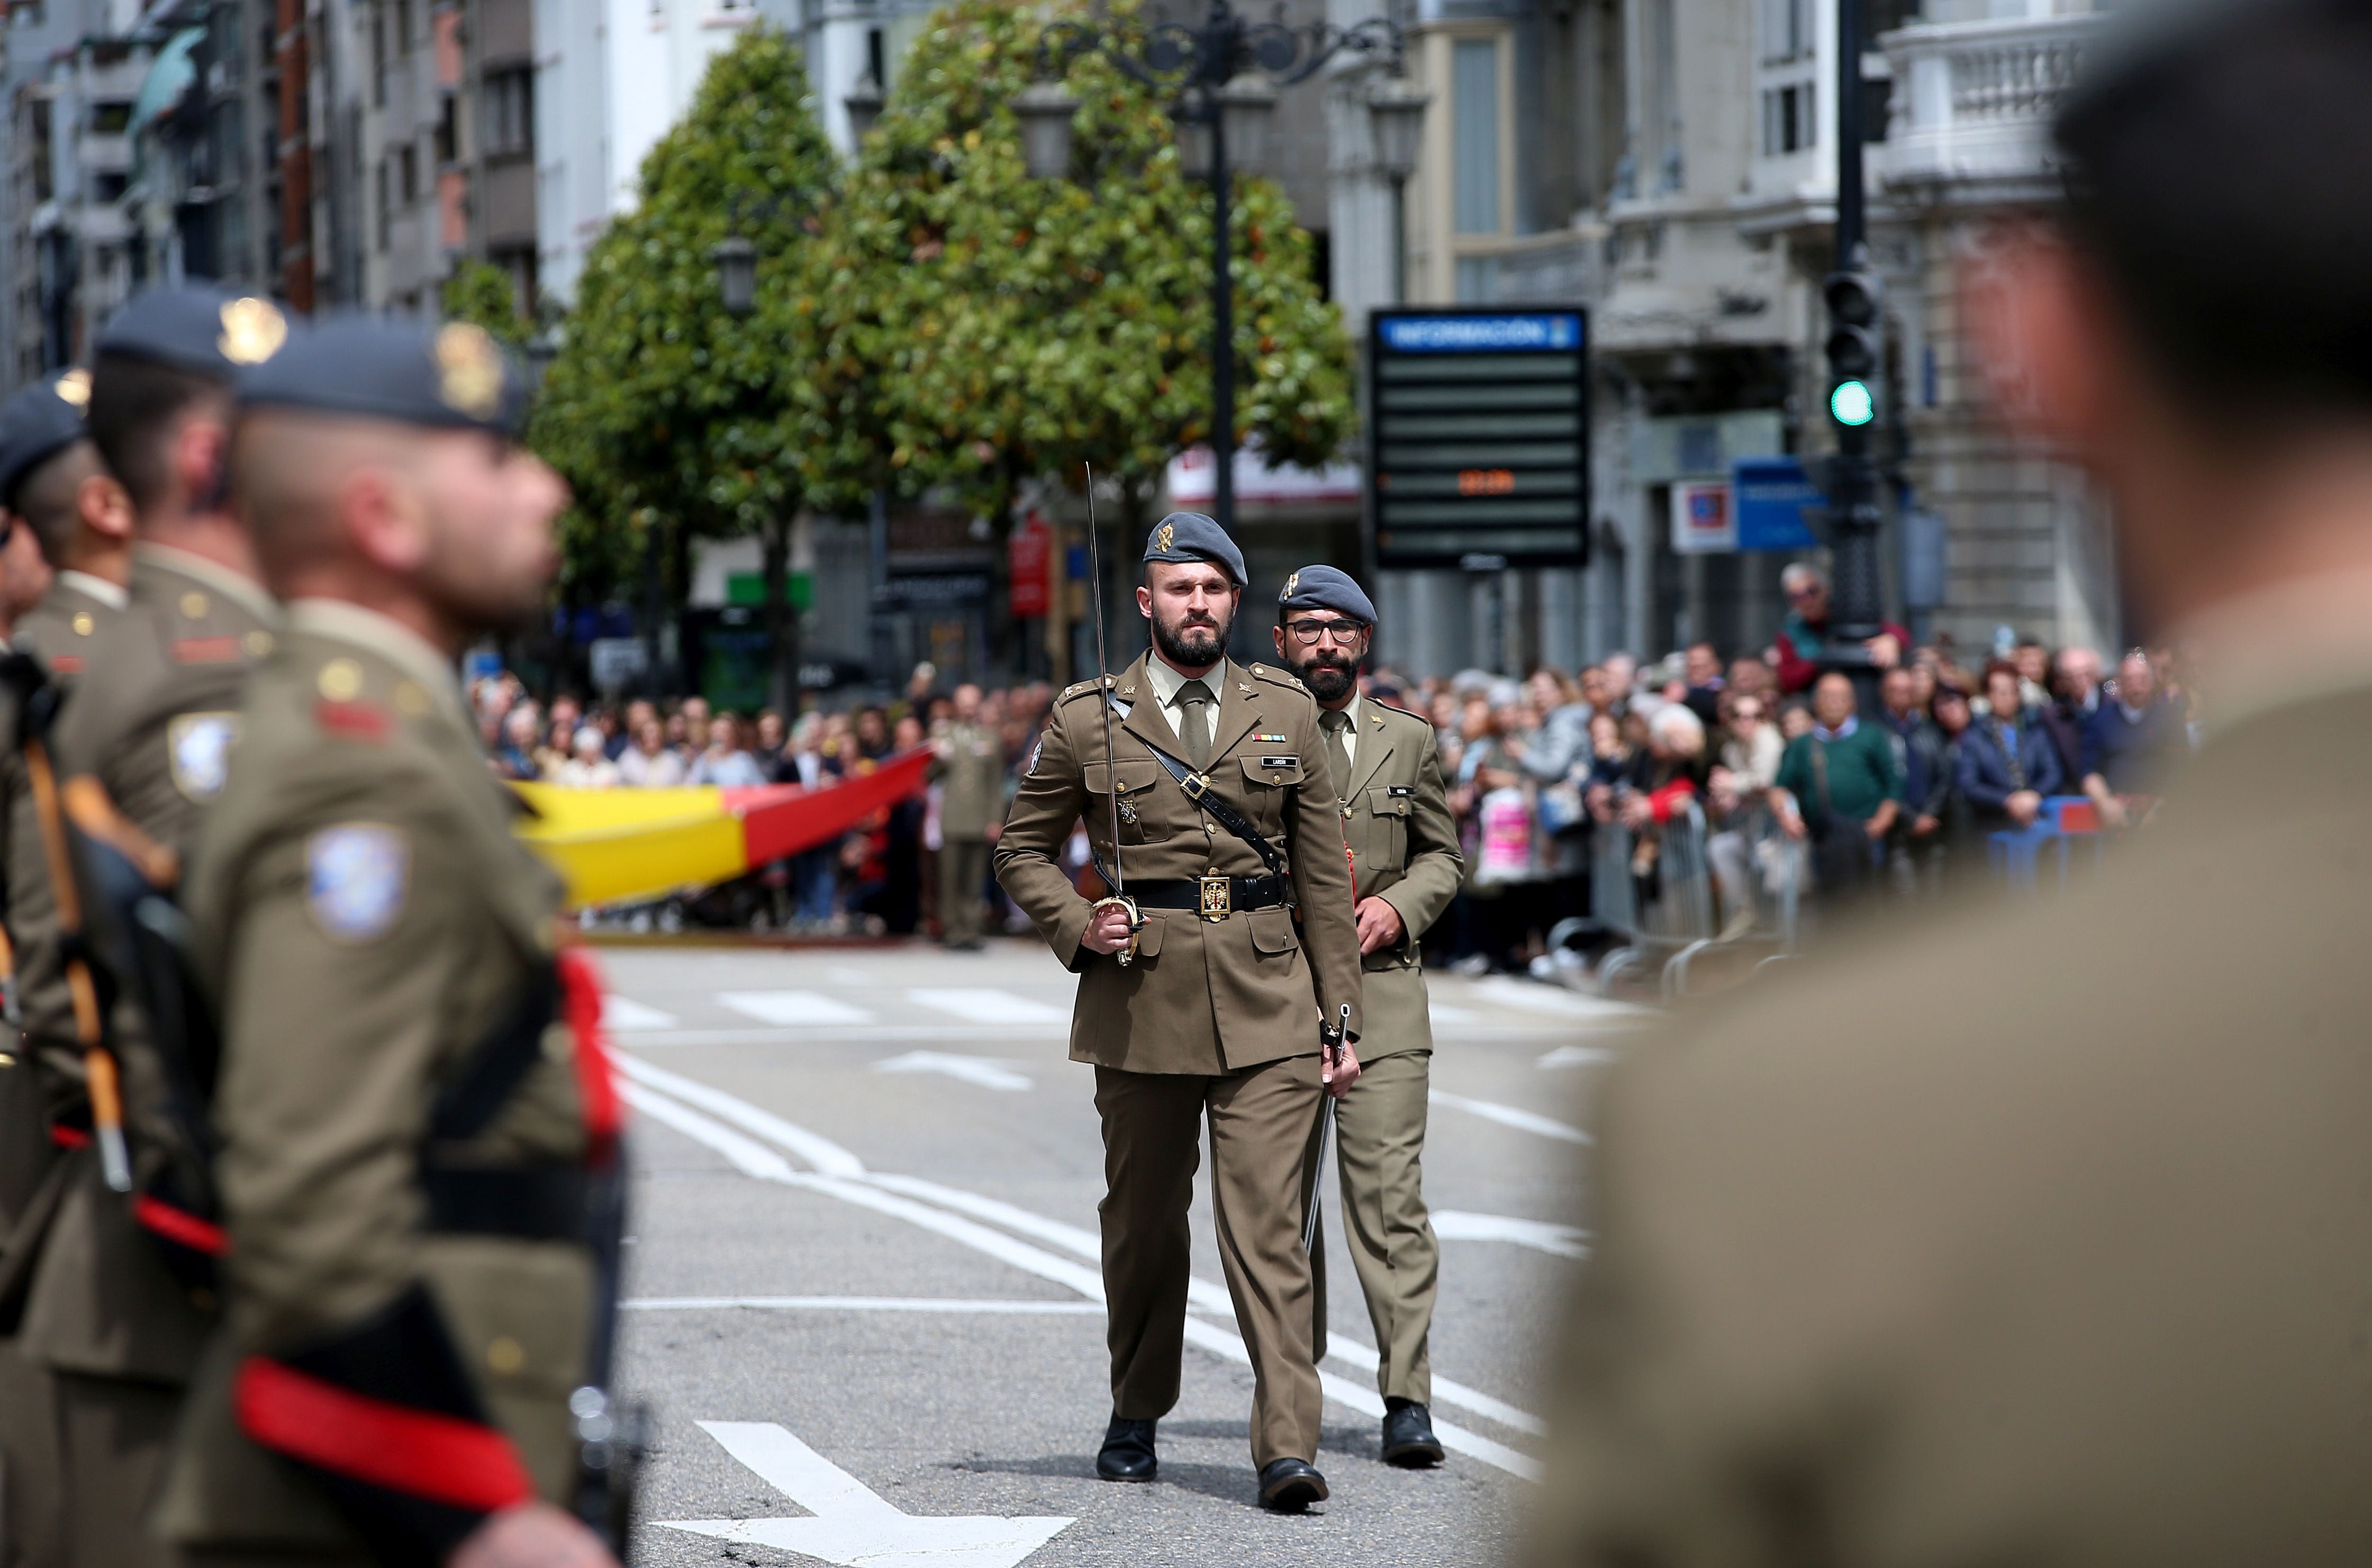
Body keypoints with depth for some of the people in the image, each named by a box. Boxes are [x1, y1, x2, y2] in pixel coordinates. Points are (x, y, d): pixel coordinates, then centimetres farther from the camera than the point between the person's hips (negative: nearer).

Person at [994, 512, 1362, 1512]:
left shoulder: (1286, 712, 8)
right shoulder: (1086, 719, 3)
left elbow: (1324, 875, 9)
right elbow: (1023, 848, 12)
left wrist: (1342, 1016, 6)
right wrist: (1076, 928, -7)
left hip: (1267, 1010, 0)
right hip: (1142, 1003, 0)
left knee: (1268, 1225, -9)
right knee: (1143, 1221, 11)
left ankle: (1287, 1447, -15)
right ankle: (1136, 1417, 29)